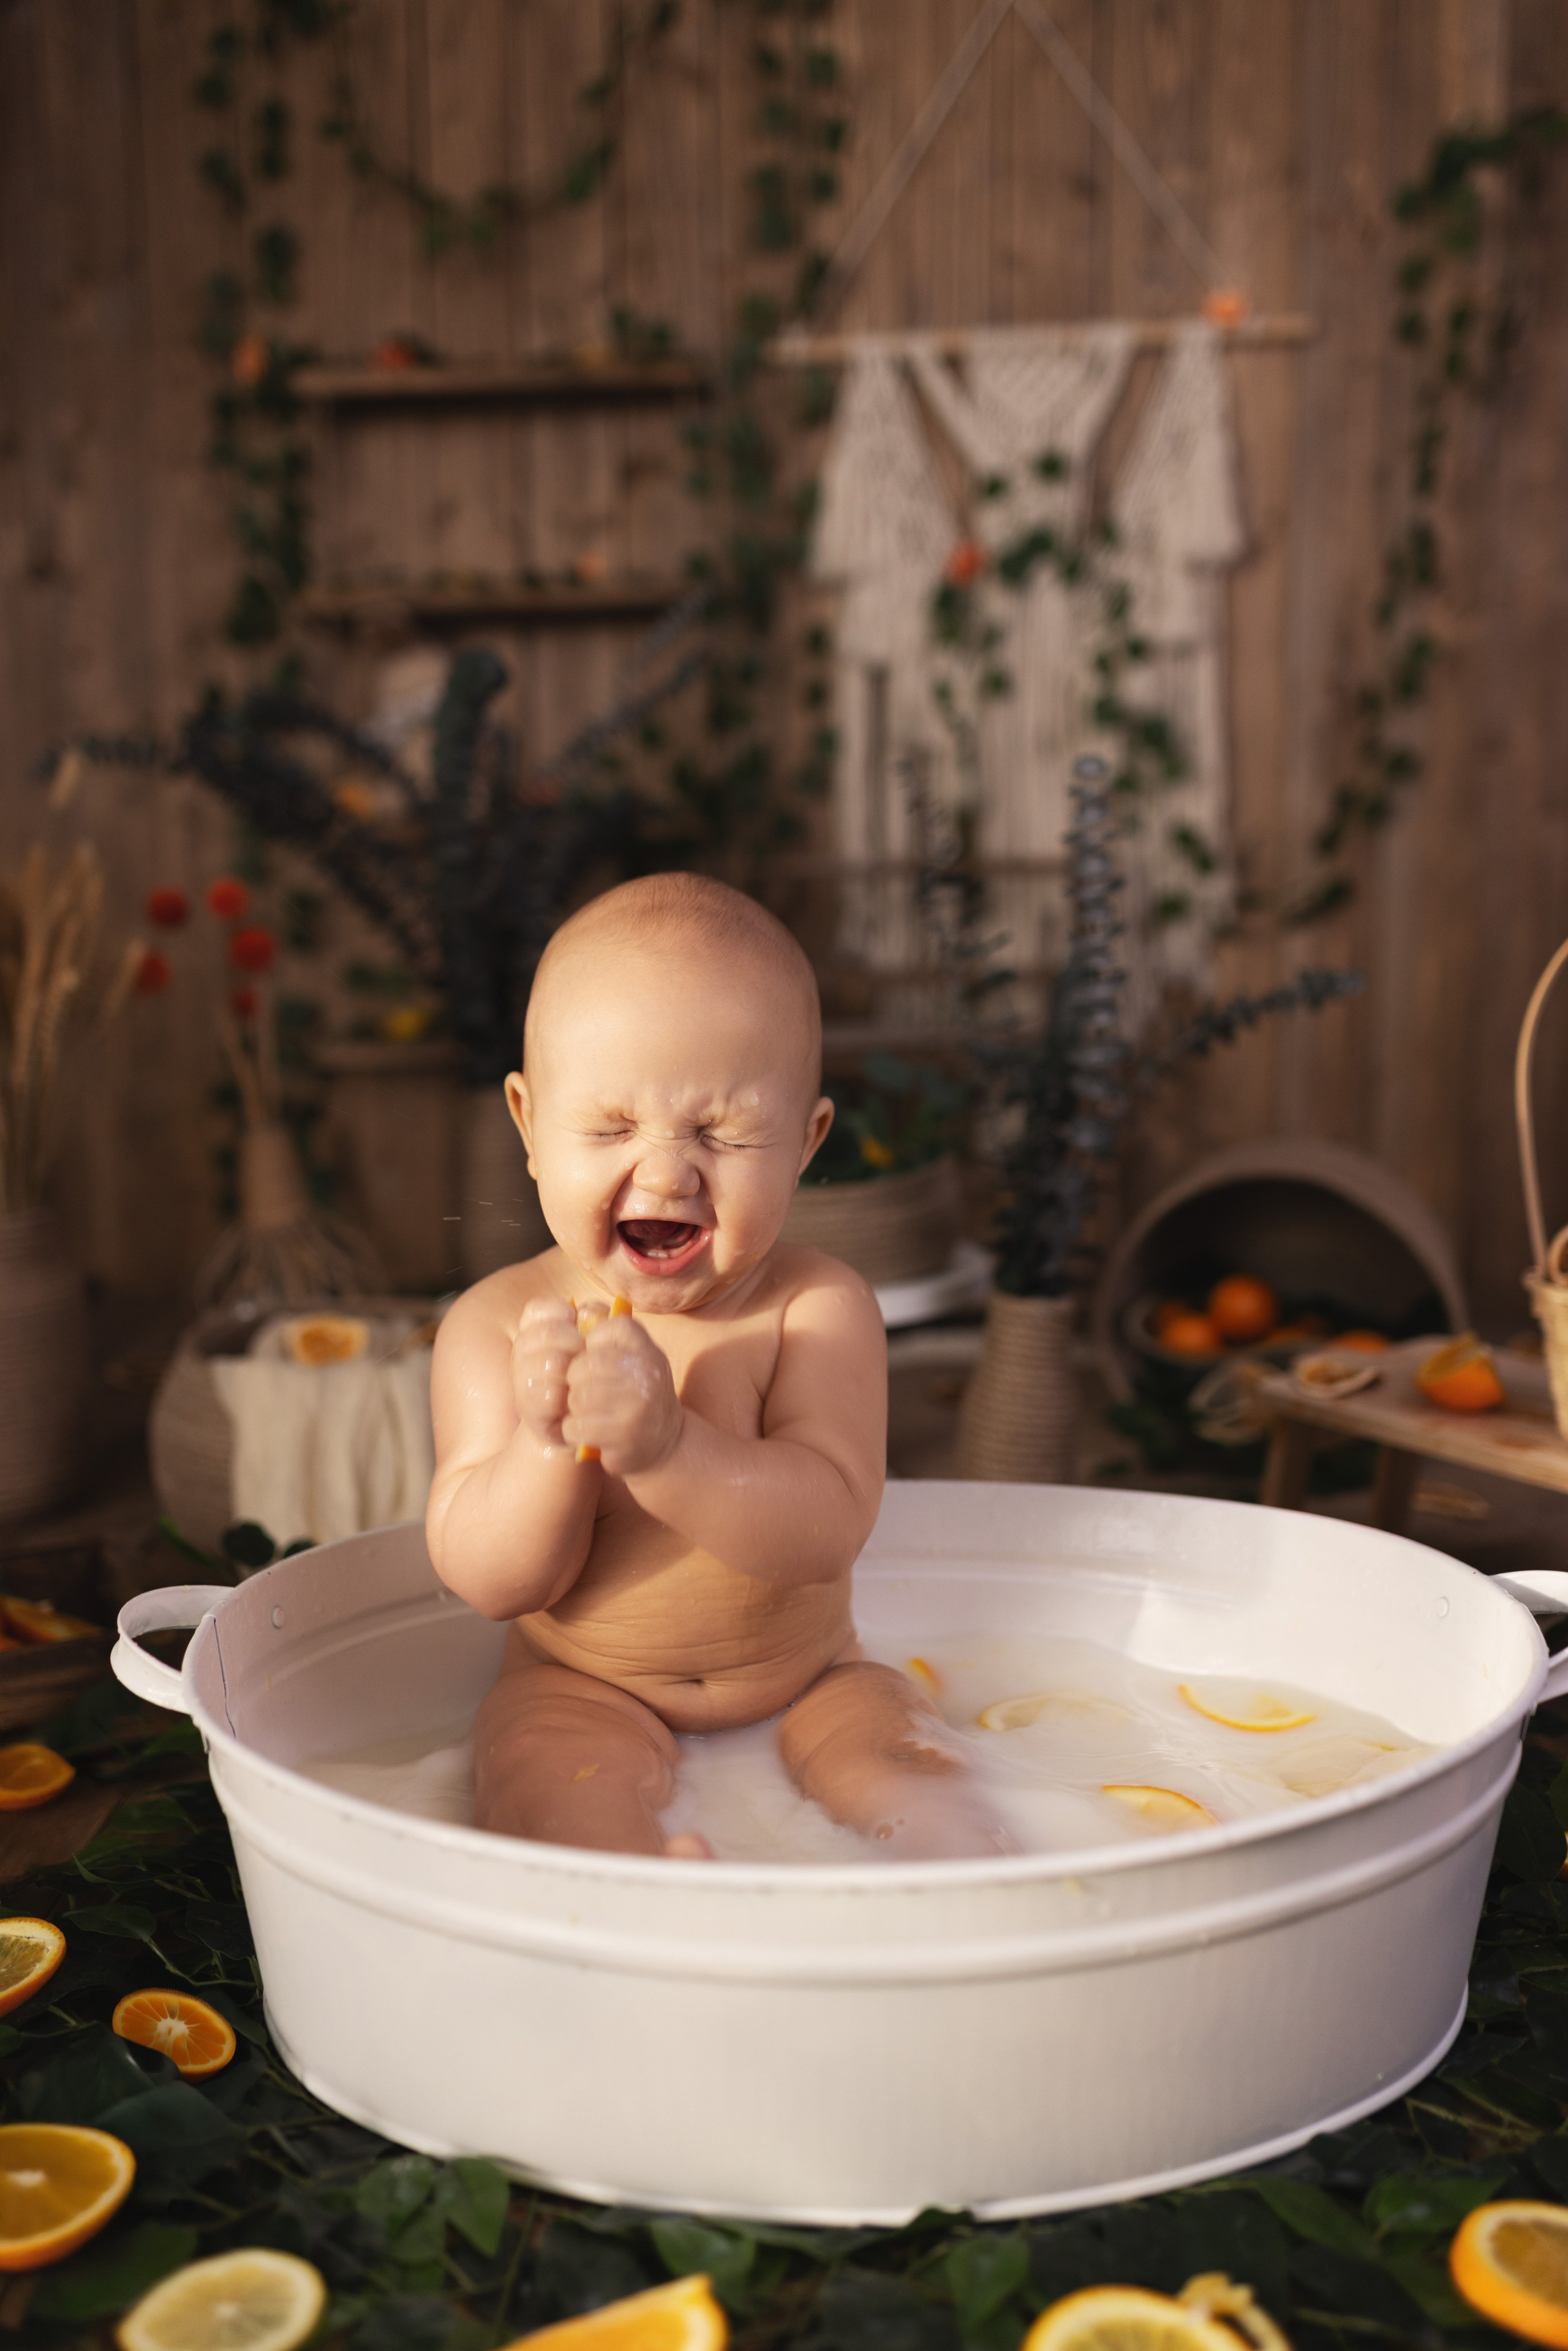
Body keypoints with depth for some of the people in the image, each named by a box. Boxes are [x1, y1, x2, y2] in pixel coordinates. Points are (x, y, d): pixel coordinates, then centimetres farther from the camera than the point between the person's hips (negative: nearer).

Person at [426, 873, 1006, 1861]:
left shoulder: (818, 1309, -13)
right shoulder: (495, 1324, -9)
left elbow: (828, 1529, -26)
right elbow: (490, 1580, -12)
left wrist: (663, 1445, -43)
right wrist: (546, 1444, -34)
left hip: (808, 1679, 1)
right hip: (583, 1691, -1)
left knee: (898, 1754, -25)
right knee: (546, 1778, -30)